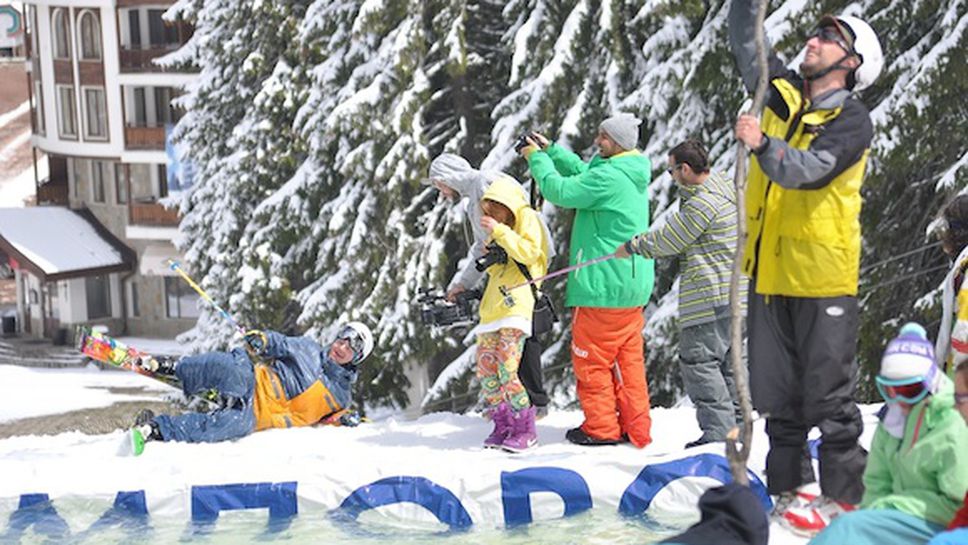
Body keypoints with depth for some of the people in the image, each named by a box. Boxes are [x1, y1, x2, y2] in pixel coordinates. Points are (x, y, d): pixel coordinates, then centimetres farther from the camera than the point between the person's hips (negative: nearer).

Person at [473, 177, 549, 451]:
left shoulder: (527, 218, 0)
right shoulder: (498, 232, 25)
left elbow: (529, 252, -15)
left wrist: (499, 231, -16)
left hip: (516, 304, -9)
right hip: (492, 307, 9)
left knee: (506, 370, -16)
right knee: (485, 370, 4)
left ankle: (525, 430, -7)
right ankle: (503, 426, 13)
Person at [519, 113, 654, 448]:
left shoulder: (608, 178, -19)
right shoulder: (632, 174, 11)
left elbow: (561, 191, -15)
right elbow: (583, 173, 22)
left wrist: (537, 158, -2)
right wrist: (551, 151, 16)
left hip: (604, 285, -9)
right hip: (632, 284, 9)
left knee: (591, 358, 2)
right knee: (629, 358, 12)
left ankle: (601, 428, 8)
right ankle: (635, 428, 15)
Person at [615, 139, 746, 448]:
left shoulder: (703, 203, -16)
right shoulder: (725, 189, 15)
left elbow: (668, 240, -10)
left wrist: (632, 246, 3)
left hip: (711, 298, -10)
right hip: (734, 295, 10)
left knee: (698, 360, -5)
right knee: (728, 362, 15)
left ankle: (718, 430, -7)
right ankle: (737, 425, 19)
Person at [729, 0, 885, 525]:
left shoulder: (851, 119, -9)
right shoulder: (781, 90, 9)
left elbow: (810, 169, -24)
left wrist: (764, 145, -40)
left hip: (822, 275, -6)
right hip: (769, 271, 6)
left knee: (828, 394, -1)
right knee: (778, 395, 13)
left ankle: (841, 495, 7)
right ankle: (787, 489, 23)